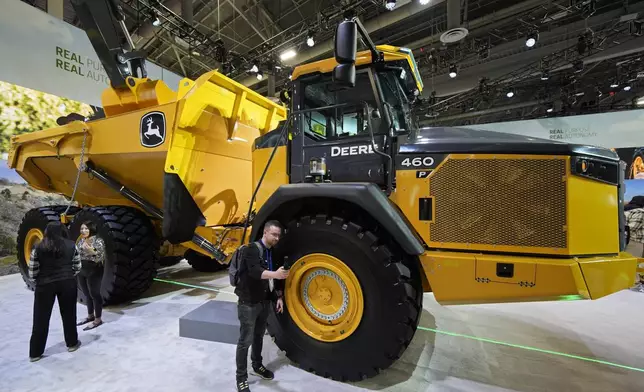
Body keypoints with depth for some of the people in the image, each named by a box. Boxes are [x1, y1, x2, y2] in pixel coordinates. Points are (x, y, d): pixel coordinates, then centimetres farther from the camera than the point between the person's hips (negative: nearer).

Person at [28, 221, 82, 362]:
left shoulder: (38, 248, -4)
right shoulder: (71, 245, -1)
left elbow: (32, 272, -4)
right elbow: (77, 267, 2)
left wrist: (38, 283, 12)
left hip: (45, 285, -1)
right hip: (67, 283, 1)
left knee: (41, 318, 11)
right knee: (69, 314, 14)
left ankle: (35, 353, 19)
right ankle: (72, 343, 26)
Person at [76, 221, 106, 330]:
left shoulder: (98, 240, -12)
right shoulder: (81, 241, 10)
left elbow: (101, 256, -19)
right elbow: (77, 255, 22)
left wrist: (90, 250, -32)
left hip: (94, 271, -7)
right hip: (82, 271, 7)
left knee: (95, 294, -1)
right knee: (87, 294, 16)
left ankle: (98, 319, 8)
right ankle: (90, 315, 30)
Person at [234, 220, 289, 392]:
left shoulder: (273, 253, 6)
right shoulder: (252, 249, -19)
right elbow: (255, 271, -35)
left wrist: (279, 297, 8)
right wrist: (275, 274, -51)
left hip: (264, 301, 7)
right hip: (248, 303, -7)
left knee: (259, 335, 21)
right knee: (245, 340, 2)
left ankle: (257, 365, 40)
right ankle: (241, 377, 18)